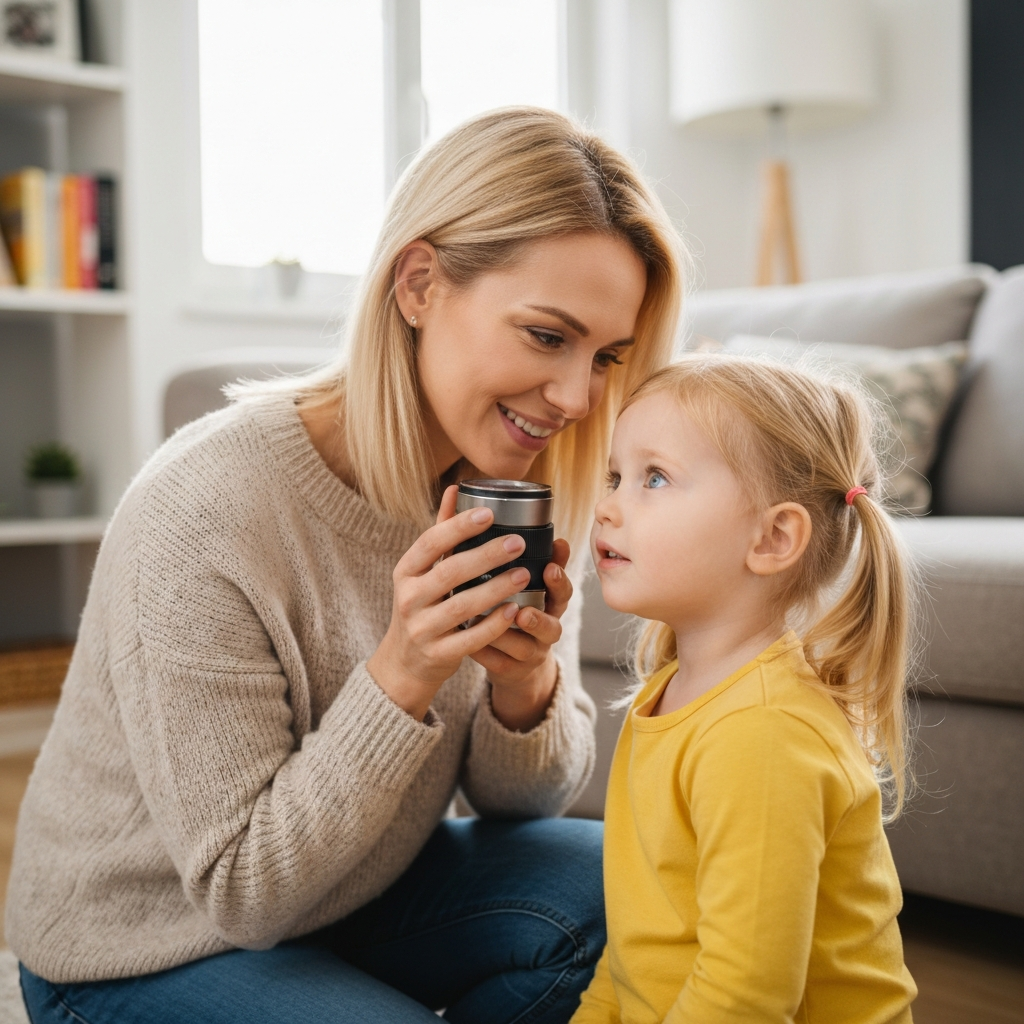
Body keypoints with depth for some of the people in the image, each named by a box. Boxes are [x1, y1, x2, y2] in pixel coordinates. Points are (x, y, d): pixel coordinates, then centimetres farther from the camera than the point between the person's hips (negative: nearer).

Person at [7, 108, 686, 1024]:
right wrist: (402, 676, -36)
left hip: (366, 889, 6)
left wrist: (526, 690, -26)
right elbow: (244, 892, -23)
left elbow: (522, 798, -3)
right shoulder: (205, 512, -30)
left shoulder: (512, 481, -10)